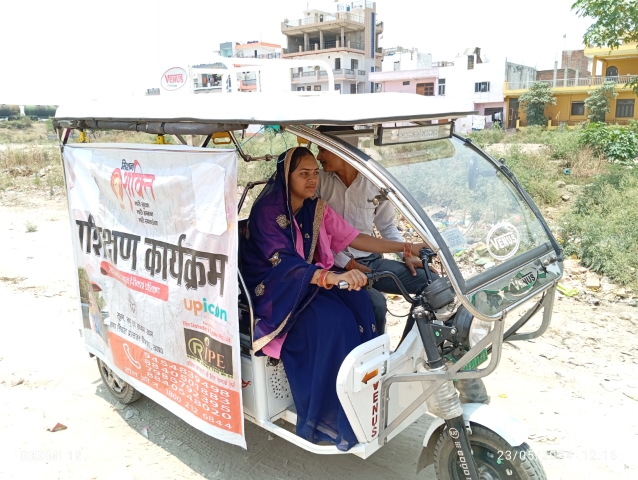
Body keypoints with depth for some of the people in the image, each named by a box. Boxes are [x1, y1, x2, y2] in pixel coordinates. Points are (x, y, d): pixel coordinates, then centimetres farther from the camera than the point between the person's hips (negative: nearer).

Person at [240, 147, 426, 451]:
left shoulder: (315, 209, 3)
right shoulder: (267, 212, -18)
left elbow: (353, 238, 3)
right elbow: (285, 263, -31)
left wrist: (405, 248, -4)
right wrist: (334, 277, -47)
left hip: (308, 285, 7)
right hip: (273, 292, -6)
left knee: (360, 303, -19)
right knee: (335, 321, -29)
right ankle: (325, 415, -16)